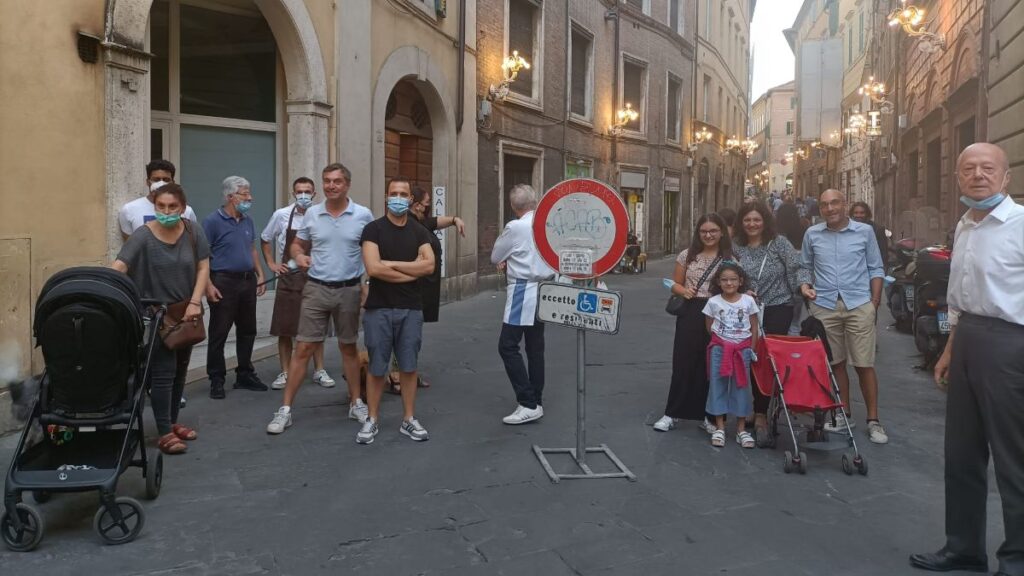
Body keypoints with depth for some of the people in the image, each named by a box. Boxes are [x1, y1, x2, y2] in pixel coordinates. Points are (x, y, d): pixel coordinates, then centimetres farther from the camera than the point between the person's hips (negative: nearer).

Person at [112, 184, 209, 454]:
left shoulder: (193, 232, -3)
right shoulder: (143, 236, -14)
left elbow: (203, 267, -1)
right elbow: (119, 265, -25)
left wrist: (195, 302, -11)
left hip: (185, 311, 5)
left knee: (180, 369, 14)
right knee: (163, 372, -7)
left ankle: (172, 422, 28)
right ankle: (165, 434, -2)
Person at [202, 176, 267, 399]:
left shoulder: (248, 222, 12)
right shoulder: (213, 221, -9)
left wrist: (260, 275, 11)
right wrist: (208, 285, -18)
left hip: (248, 281, 7)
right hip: (223, 282, -7)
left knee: (247, 330, 12)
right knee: (219, 333, -1)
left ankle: (245, 375, 23)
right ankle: (216, 380, 8)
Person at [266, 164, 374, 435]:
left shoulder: (363, 215, -3)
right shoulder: (311, 214, 2)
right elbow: (297, 244, 14)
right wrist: (299, 256, -9)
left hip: (349, 290, 0)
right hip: (316, 289, 1)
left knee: (349, 348, 13)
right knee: (304, 349, 0)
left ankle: (356, 402, 26)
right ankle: (285, 409, 6)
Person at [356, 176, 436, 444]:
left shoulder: (419, 232, 8)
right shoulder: (373, 229, -3)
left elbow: (429, 265, -8)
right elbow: (373, 268, -17)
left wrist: (392, 264, -13)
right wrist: (413, 270, -9)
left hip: (411, 309, 3)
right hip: (379, 309, -3)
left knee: (408, 366, 9)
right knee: (376, 367, 5)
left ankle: (409, 419, 19)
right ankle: (373, 419, 17)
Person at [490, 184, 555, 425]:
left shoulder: (515, 227, -14)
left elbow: (495, 257, -2)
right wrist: (511, 260, 4)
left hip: (523, 292, -8)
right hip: (543, 290, 8)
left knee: (508, 347, -5)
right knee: (535, 348, 13)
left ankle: (528, 404, -9)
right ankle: (537, 401, 20)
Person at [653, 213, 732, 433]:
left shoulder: (729, 259, 4)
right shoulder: (687, 256, 6)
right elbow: (675, 284, 10)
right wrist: (684, 291, -11)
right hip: (690, 314, 0)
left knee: (711, 366, 6)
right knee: (683, 363, 2)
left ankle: (706, 415, 19)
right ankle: (672, 413, 12)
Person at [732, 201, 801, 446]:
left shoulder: (778, 242, 0)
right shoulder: (735, 246, 5)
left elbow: (796, 267, -2)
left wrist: (803, 286, -13)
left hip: (777, 309, -2)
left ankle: (760, 414, 0)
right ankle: (753, 409, 20)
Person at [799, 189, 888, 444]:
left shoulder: (864, 231, 3)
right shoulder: (812, 234, 7)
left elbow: (875, 269, 7)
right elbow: (805, 267, 17)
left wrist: (874, 303, 1)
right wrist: (805, 285, -3)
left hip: (859, 305, -2)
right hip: (824, 306, 2)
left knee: (864, 364, -1)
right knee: (835, 363, 8)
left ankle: (873, 420, 8)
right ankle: (843, 414, 21)